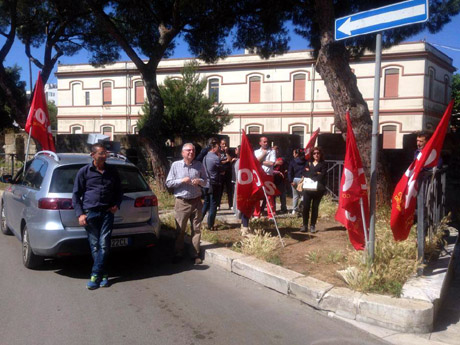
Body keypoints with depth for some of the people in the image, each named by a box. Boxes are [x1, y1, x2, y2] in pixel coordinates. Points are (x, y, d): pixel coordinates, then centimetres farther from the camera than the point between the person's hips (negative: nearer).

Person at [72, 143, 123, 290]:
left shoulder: (112, 171, 11)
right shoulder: (84, 171, 4)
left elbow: (119, 191, 22)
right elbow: (76, 194, 5)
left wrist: (116, 205, 5)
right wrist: (80, 214, -4)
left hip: (107, 212, 1)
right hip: (90, 212, -1)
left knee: (104, 245, -7)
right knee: (95, 246, 1)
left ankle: (95, 275, 0)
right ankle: (103, 275, 12)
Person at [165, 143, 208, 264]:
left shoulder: (199, 165, 5)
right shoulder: (175, 165, -1)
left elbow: (205, 181, 13)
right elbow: (168, 183, -2)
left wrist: (199, 181, -9)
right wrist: (182, 180, -15)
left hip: (196, 201, 2)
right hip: (182, 202, -2)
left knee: (196, 229, 7)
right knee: (180, 230, 4)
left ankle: (196, 254, 16)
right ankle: (178, 254, 15)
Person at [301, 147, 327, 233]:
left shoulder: (323, 164, 5)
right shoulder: (308, 163, 16)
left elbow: (321, 176, -7)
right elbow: (304, 173, 4)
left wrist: (310, 173, -10)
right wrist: (315, 173, -7)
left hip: (318, 189, -2)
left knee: (315, 207, 2)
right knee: (306, 206, -4)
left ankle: (313, 225, 10)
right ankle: (305, 225, 4)